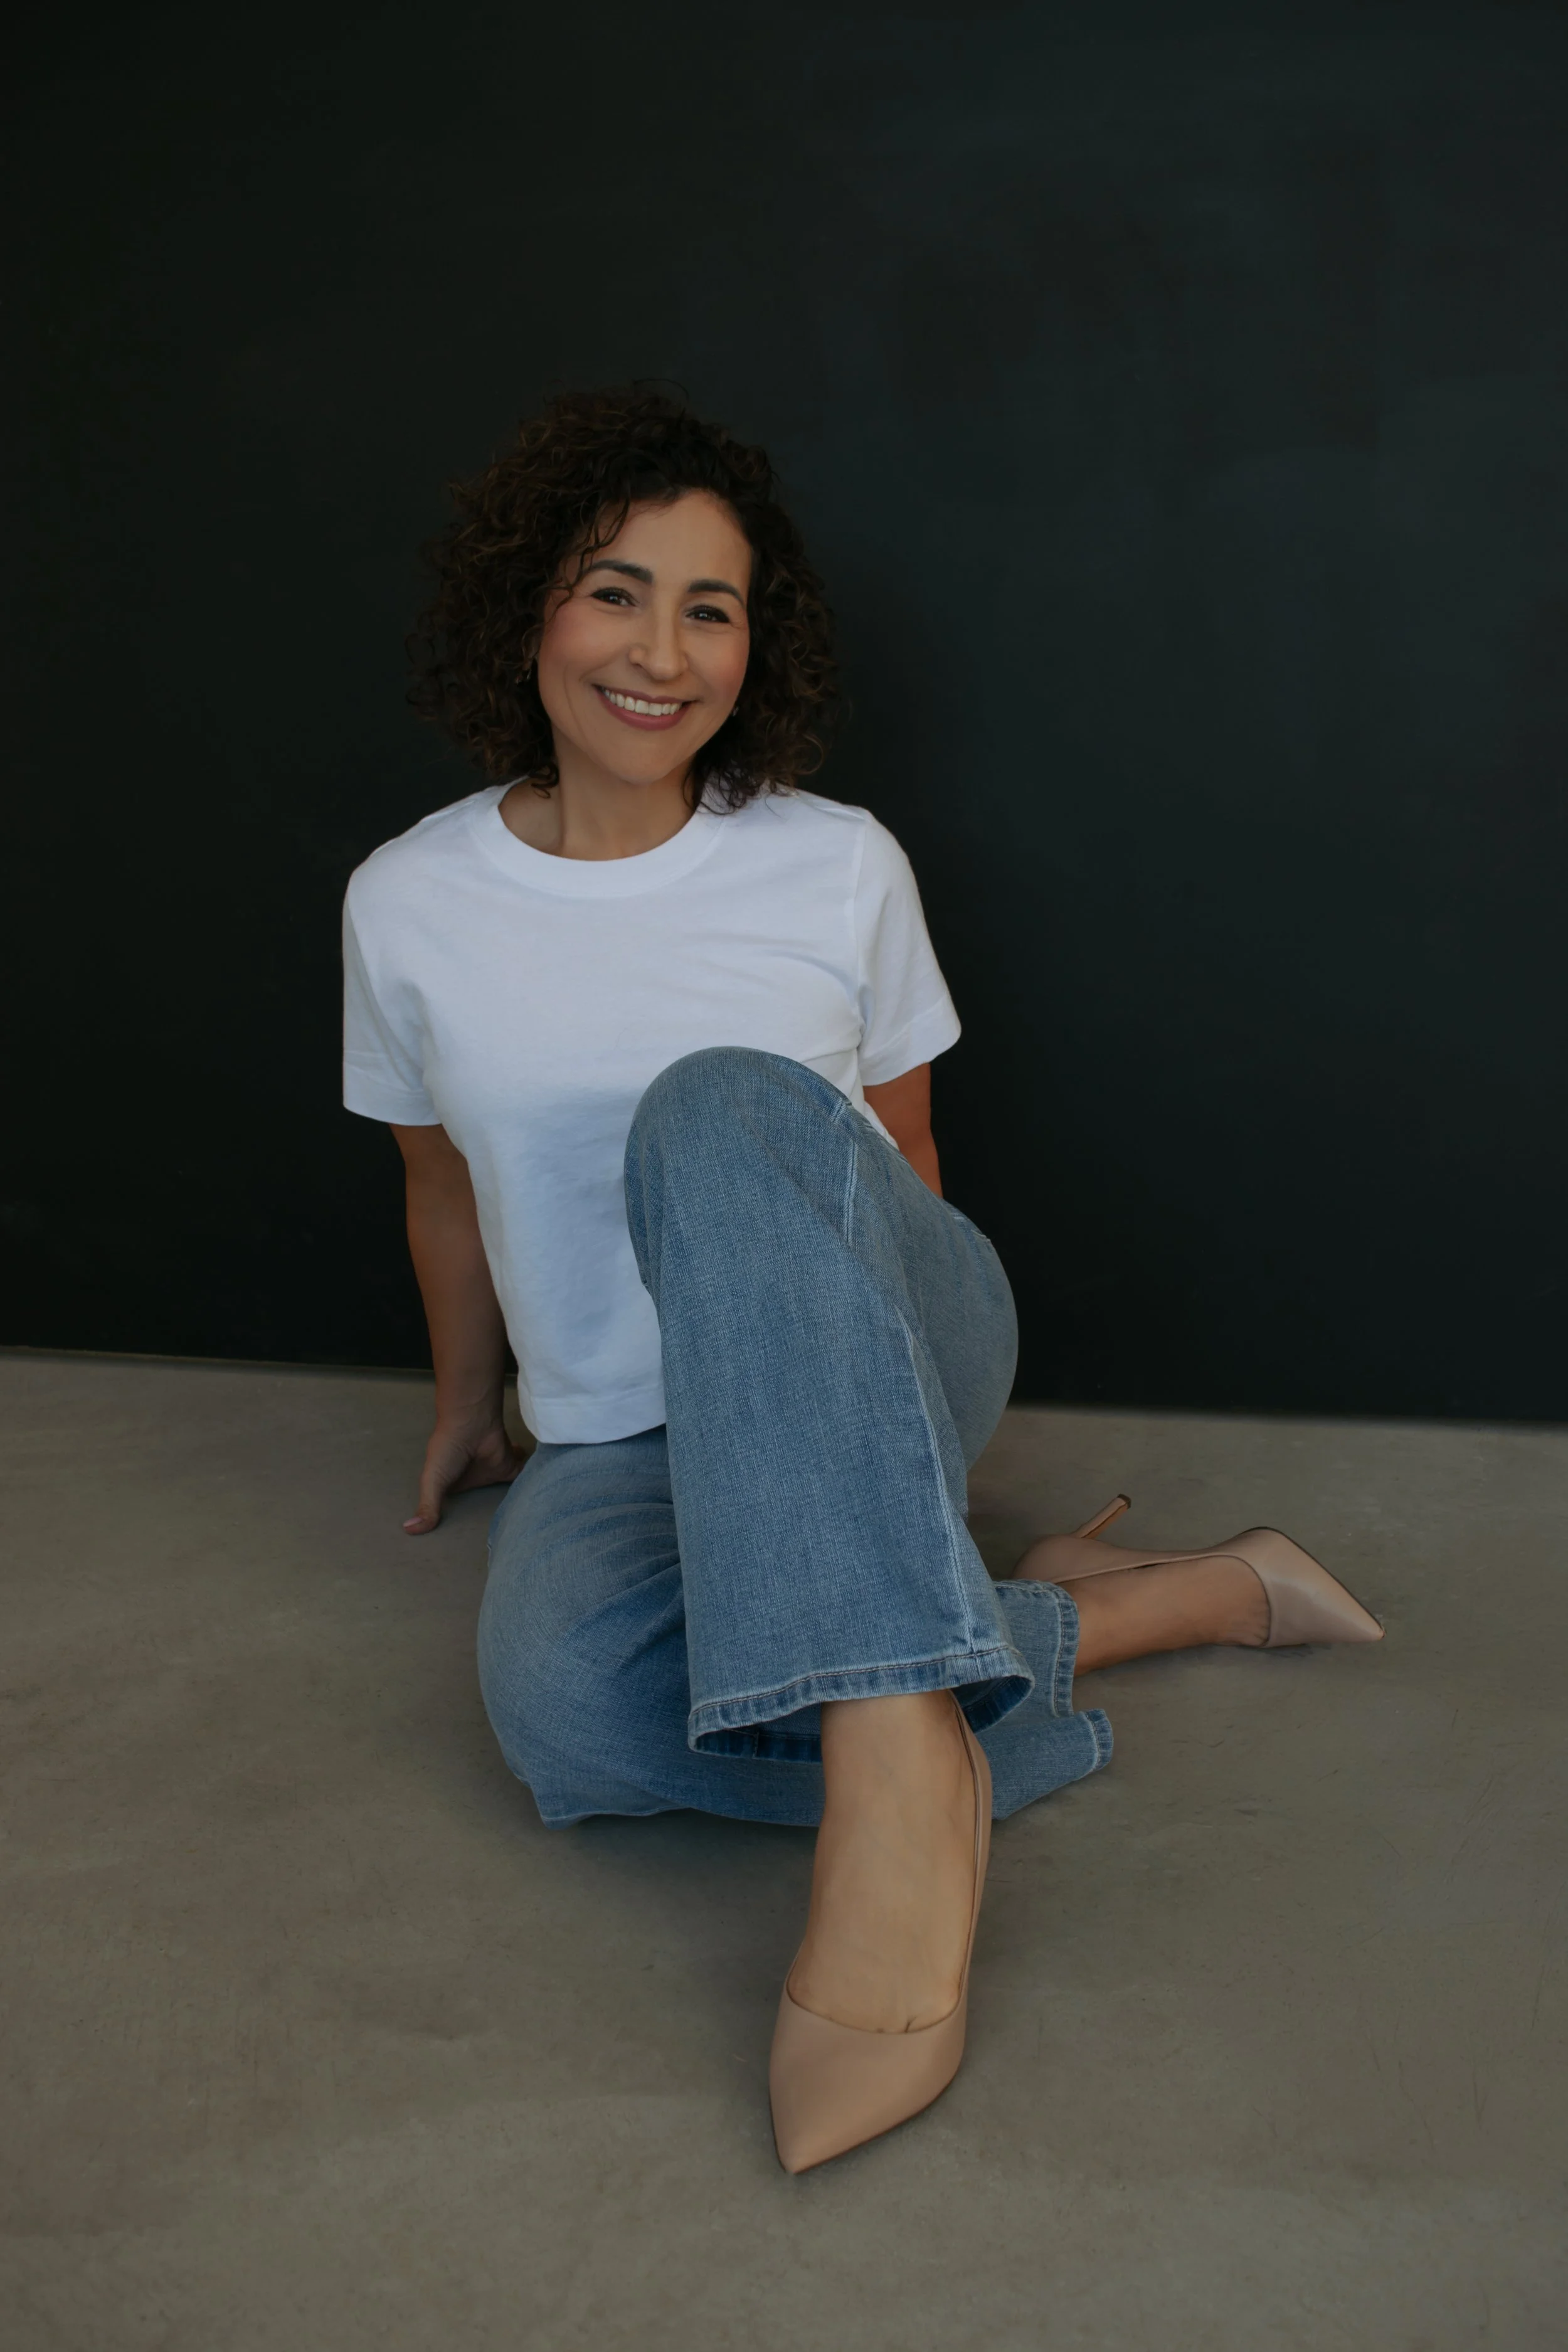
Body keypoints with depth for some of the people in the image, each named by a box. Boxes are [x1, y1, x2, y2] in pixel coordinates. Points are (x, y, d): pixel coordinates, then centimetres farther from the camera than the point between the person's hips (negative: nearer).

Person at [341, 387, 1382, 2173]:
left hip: (889, 1366, -1)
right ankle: (1132, 1605, -22)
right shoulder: (408, 905, 1)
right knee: (565, 1709, -35)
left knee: (724, 1105, -36)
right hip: (617, 1451, 2)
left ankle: (897, 1752, -45)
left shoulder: (842, 868, -1)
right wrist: (466, 1408, 27)